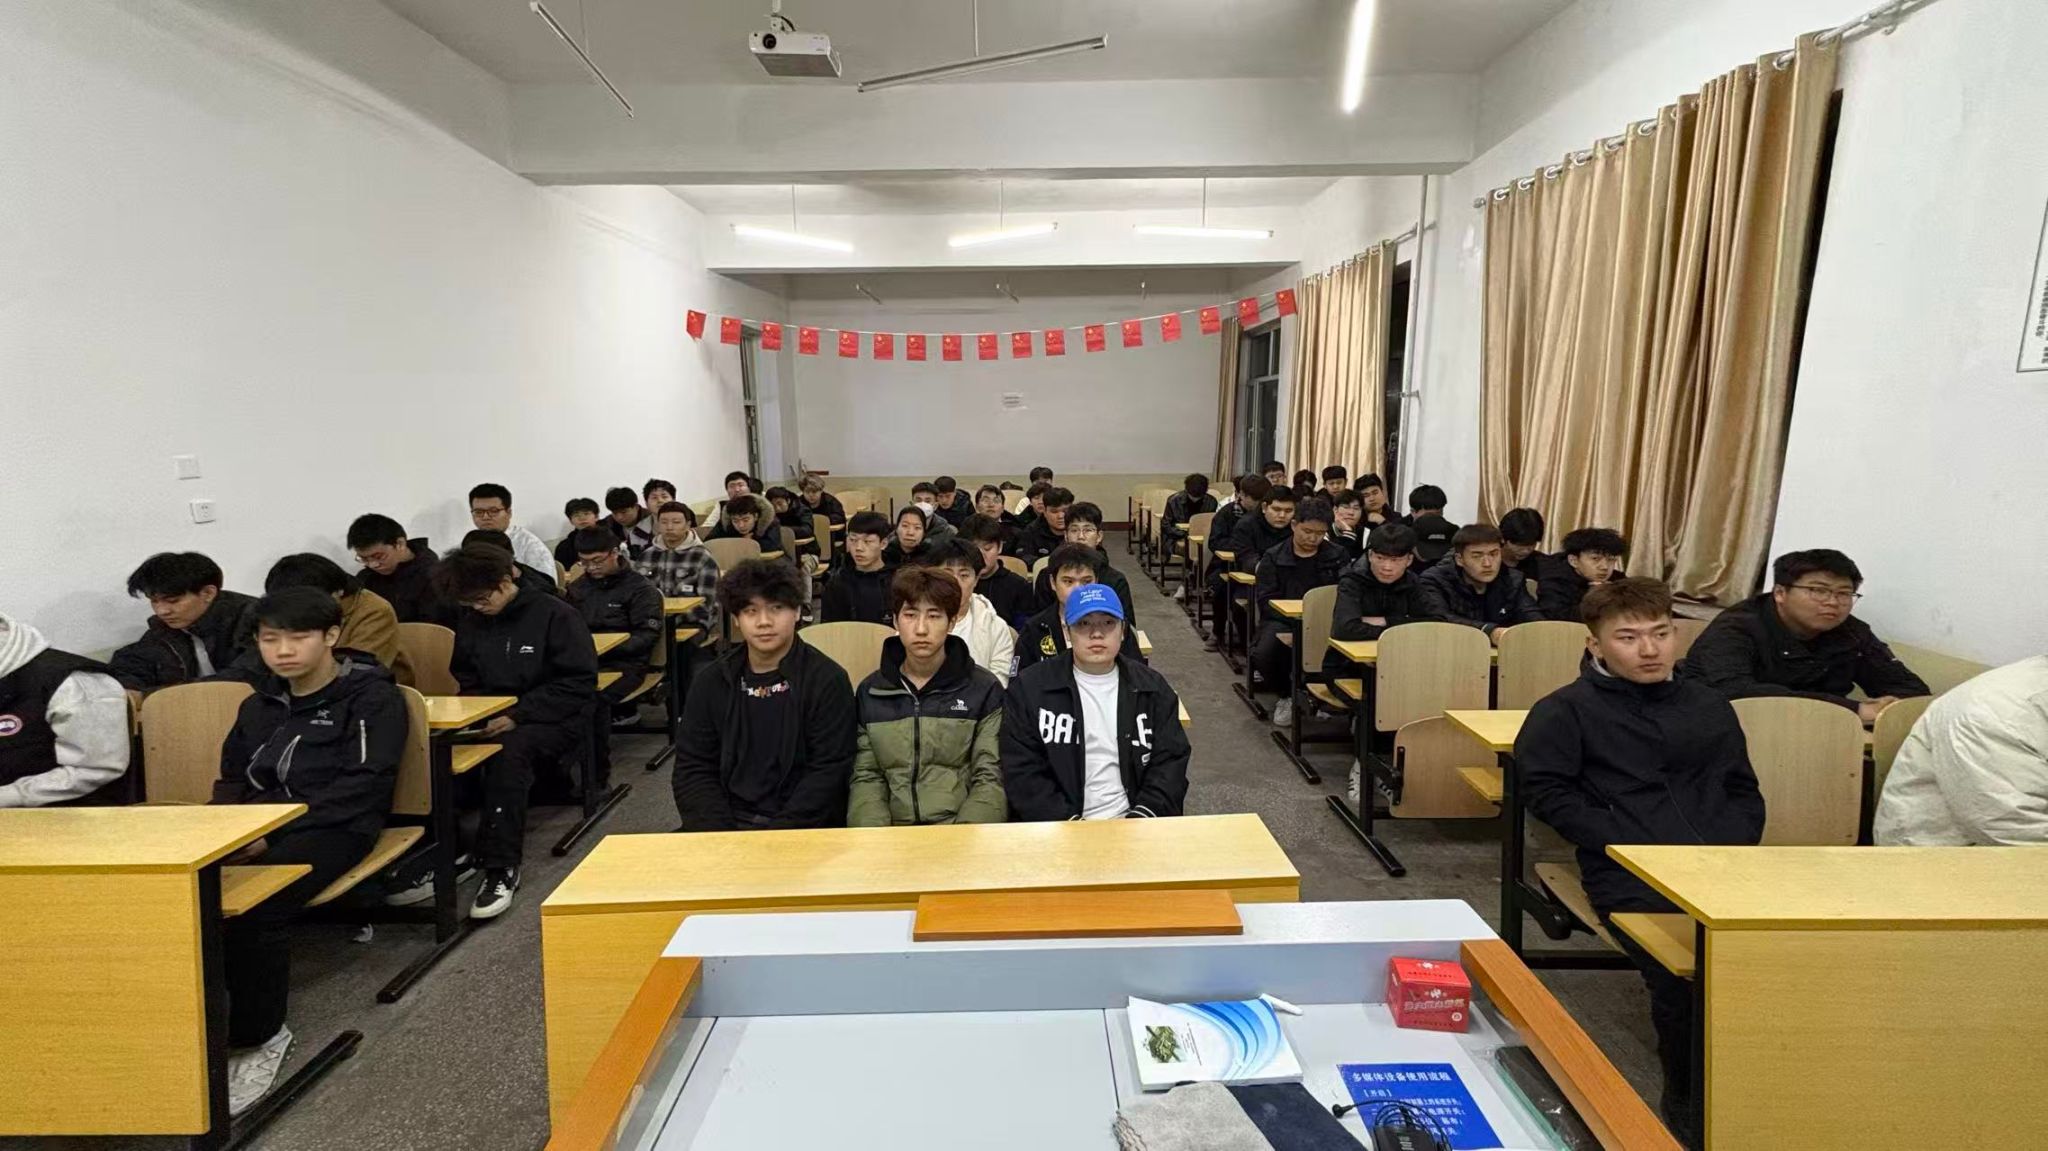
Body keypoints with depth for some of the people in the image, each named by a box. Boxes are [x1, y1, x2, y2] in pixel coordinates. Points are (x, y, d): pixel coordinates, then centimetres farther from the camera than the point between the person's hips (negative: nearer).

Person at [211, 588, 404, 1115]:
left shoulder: (372, 696, -2)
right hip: (255, 826, 6)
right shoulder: (259, 705, 22)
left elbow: (364, 783, -11)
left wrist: (276, 831, -18)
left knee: (248, 911, -32)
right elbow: (233, 779, 27)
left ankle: (258, 1037, -11)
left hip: (334, 828, -6)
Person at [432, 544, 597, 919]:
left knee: (509, 749, -36)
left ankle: (501, 867, -31)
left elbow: (578, 683, -12)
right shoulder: (470, 623, 11)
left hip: (552, 720, -6)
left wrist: (517, 715, -19)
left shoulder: (555, 614, -8)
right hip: (489, 721, 6)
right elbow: (466, 682, 21)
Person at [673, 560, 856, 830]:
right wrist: (720, 836, -8)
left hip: (802, 827, -3)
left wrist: (776, 835, -16)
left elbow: (828, 772, -7)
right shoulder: (710, 682, 9)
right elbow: (693, 770, 7)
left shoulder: (827, 680, -3)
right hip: (728, 822, 3)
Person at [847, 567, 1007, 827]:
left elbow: (991, 779, -1)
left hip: (963, 835, -2)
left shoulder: (984, 689, 3)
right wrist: (877, 836, -9)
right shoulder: (870, 691, 10)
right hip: (891, 835, 2)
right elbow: (865, 777, 8)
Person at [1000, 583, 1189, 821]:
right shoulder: (1029, 687, 2)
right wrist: (1069, 823, -13)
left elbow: (1171, 762, 6)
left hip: (1133, 825, 2)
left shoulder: (1153, 688, 9)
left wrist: (1139, 820, -9)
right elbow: (1022, 772, -2)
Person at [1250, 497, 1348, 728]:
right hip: (1282, 619, 0)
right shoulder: (1273, 557, 8)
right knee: (1262, 655, -29)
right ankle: (1287, 694, 6)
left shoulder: (1336, 556, 12)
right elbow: (1266, 600, 0)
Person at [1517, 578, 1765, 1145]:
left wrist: (1730, 848, 3)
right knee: (1687, 974, -29)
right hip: (1630, 872, -4)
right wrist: (1633, 849, -10)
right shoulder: (1567, 710, 7)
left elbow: (1744, 792, 24)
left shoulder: (1708, 706, 23)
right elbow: (1548, 792, -1)